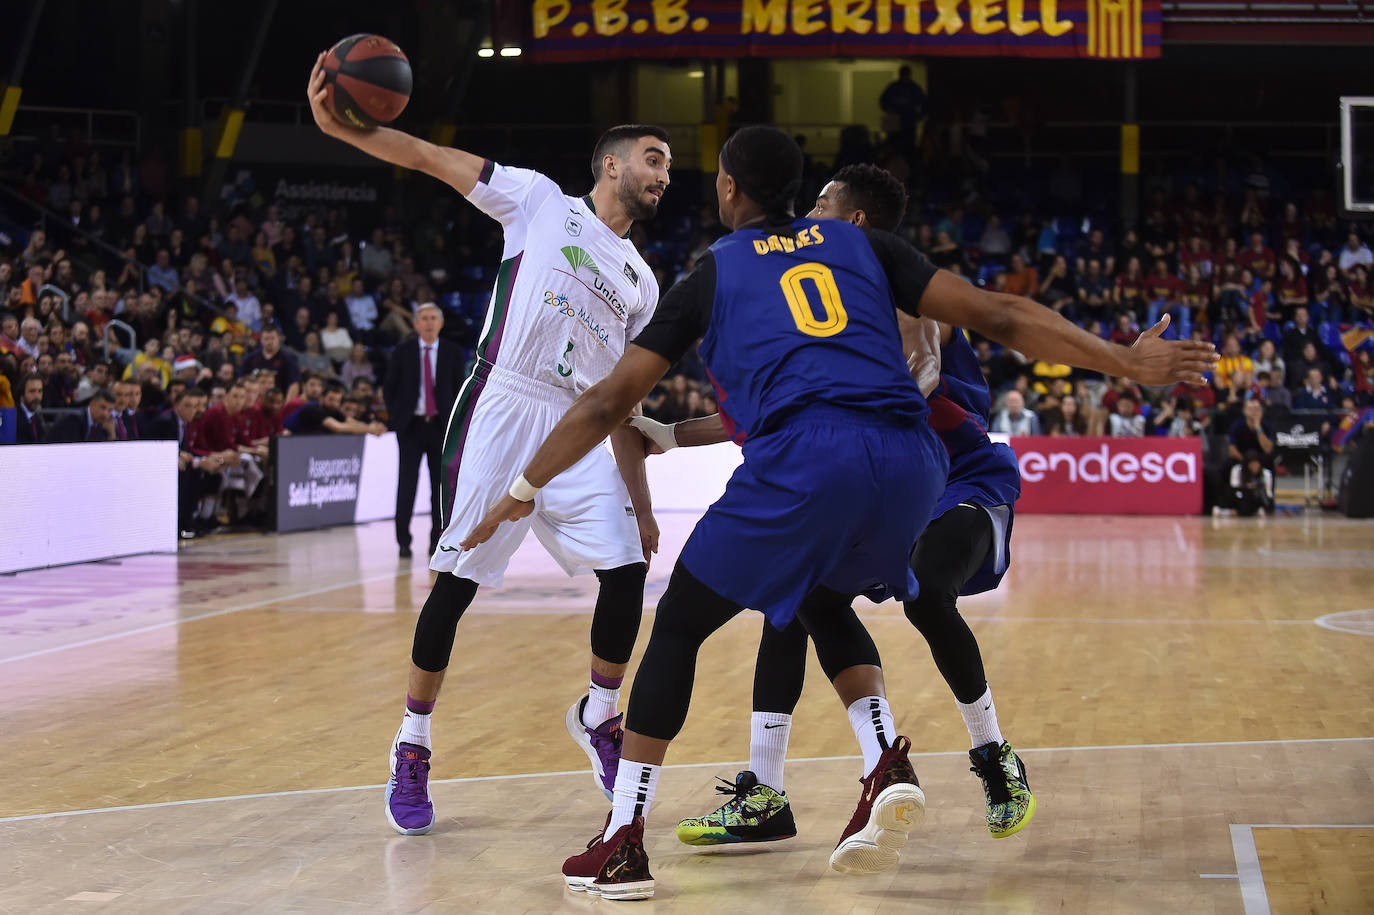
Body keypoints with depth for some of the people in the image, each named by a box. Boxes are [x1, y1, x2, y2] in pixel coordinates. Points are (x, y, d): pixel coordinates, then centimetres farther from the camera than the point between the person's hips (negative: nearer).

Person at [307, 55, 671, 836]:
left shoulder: (641, 283, 18)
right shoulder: (541, 201, 5)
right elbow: (429, 158, -1)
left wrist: (641, 504, 16)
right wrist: (339, 127, -16)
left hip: (578, 430, 5)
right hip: (500, 411, -5)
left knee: (628, 569, -5)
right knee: (458, 582, -5)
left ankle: (600, 717, 20)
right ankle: (412, 749, 10)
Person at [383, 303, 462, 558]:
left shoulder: (453, 352, 5)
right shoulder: (402, 352, 3)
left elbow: (460, 388, 10)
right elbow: (388, 388, 8)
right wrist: (395, 418, 0)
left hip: (442, 425, 1)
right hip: (411, 426, -1)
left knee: (441, 484, 2)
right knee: (407, 484, -3)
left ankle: (437, 540, 9)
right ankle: (403, 542, 2)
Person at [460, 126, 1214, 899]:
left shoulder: (712, 273, 20)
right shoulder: (861, 243, 26)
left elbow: (608, 404, 20)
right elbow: (1000, 317, 17)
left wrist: (524, 492, 31)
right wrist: (1128, 363, 21)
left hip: (803, 458, -4)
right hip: (910, 461, 4)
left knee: (680, 624, 15)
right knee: (824, 603, 32)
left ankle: (623, 844, 12)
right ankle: (887, 766, 10)